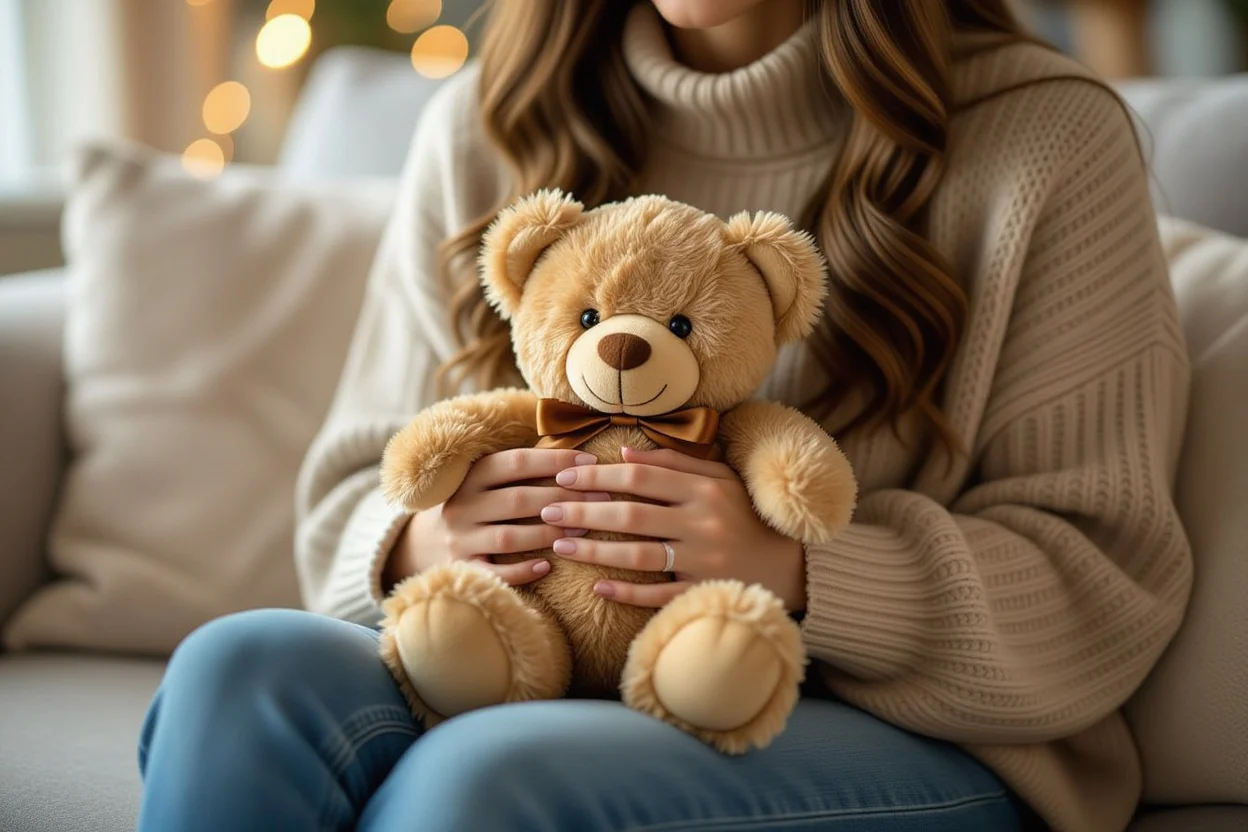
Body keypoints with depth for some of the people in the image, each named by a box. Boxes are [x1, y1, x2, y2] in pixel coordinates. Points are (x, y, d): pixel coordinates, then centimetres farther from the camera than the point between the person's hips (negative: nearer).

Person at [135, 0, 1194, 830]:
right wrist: (414, 544, -10)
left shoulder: (1045, 136, -1)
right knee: (236, 668, -28)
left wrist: (799, 576, -20)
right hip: (526, 682, 4)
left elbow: (1105, 588, -5)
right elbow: (354, 501, 15)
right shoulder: (481, 128, 11)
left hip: (907, 732, -3)